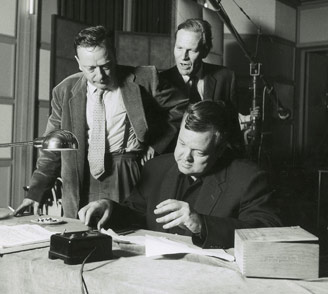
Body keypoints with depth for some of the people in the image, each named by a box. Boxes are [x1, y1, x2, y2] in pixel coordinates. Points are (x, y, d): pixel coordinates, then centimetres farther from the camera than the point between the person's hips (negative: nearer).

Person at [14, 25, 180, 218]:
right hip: (81, 182, 2)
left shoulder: (145, 79, -3)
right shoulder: (65, 91, 6)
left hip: (129, 180, -2)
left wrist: (156, 145, -5)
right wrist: (36, 192, 7)